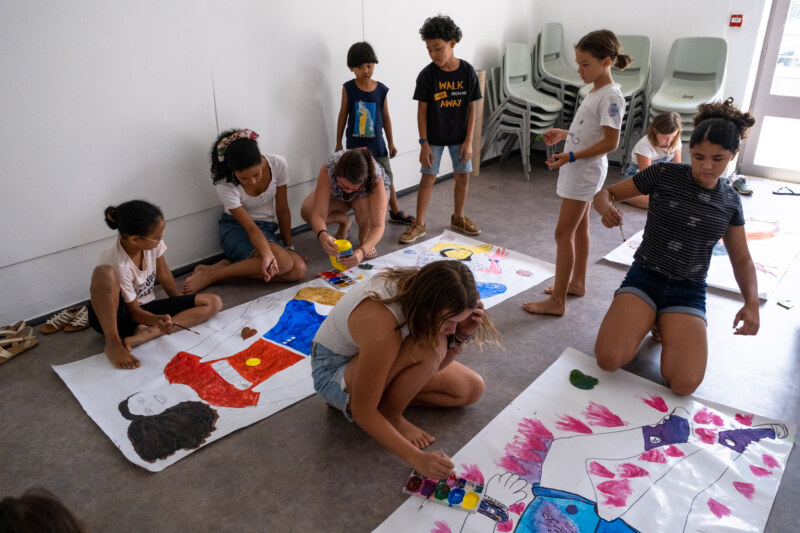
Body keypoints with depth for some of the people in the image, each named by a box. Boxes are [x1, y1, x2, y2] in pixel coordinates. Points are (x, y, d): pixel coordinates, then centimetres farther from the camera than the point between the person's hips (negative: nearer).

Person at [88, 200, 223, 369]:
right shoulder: (118, 265, -29)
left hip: (146, 309, 7)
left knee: (213, 303, -9)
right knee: (104, 272, -37)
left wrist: (180, 302, 15)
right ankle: (112, 343, -24)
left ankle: (145, 334, -21)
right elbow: (134, 311, -18)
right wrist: (157, 320, -37)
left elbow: (164, 276, 4)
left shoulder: (151, 242, -14)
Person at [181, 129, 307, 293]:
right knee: (282, 261, -34)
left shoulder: (278, 164, -17)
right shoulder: (225, 186, -22)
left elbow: (282, 210, -5)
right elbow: (251, 229, -26)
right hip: (236, 229, -5)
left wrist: (289, 247, 0)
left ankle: (228, 265, -14)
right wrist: (266, 254, -45)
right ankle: (210, 275, -22)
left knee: (299, 270, -23)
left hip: (267, 229, 5)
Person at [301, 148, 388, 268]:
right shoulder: (328, 169, -39)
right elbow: (317, 214, -42)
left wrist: (362, 251, -63)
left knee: (363, 203, -38)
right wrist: (322, 235, -65)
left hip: (369, 193, -1)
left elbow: (379, 225, -45)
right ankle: (344, 220, 5)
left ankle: (364, 237, -6)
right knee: (306, 211, -25)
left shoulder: (376, 177, -41)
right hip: (337, 196, 2)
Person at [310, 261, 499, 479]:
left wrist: (463, 334, -26)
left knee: (472, 389, 2)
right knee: (429, 348, -34)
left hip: (381, 355, 8)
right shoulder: (381, 326, -40)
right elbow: (363, 413, -31)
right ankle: (391, 416, -7)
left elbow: (437, 366, -8)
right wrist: (416, 458, -34)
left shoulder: (423, 290, -19)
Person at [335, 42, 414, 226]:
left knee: (387, 178, 10)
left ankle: (396, 212, 28)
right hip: (355, 144, -2)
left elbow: (385, 117, 6)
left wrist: (391, 142, 10)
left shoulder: (381, 89, -1)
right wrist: (338, 143, 3)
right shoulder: (348, 88, -5)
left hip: (377, 143, 2)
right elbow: (343, 116, 1)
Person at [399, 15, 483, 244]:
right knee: (428, 178, 1)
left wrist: (468, 140, -7)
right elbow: (422, 110, -8)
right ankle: (419, 225, 11)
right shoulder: (427, 74, -12)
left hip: (459, 137, 2)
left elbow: (471, 108, -3)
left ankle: (458, 218, 30)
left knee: (463, 176, 9)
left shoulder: (467, 71, -8)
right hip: (434, 137, -2)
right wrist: (424, 143, -12)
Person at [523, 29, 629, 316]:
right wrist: (563, 133, 8)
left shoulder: (610, 96, -19)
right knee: (579, 227, 18)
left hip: (585, 171, -10)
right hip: (577, 169, 10)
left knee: (563, 233, -7)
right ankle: (577, 283, 33)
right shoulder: (595, 91, 9)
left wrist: (571, 157, -27)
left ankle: (556, 301, 0)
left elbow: (610, 142, -23)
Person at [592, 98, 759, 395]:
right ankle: (644, 320, 8)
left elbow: (742, 260, 11)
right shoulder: (664, 174, -6)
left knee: (684, 384, -21)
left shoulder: (730, 201, 3)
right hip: (645, 277, -2)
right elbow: (606, 193, -1)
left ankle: (668, 327, 12)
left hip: (689, 290, 2)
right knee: (609, 359, -26)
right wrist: (605, 207, -27)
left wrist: (752, 302, -7)